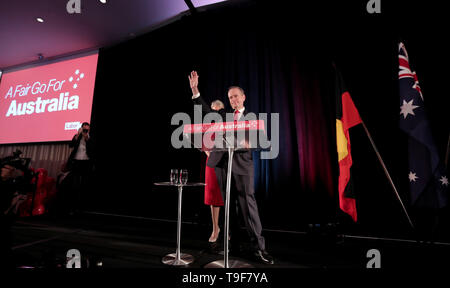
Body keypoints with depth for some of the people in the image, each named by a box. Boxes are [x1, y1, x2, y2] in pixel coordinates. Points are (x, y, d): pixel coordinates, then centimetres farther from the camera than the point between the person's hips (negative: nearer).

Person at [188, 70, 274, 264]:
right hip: (222, 163, 3)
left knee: (248, 204, -5)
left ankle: (258, 248, 5)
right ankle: (233, 243, 22)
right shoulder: (222, 114, 17)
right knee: (228, 205, 9)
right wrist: (194, 89, -1)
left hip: (242, 163, -2)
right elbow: (205, 109, 7)